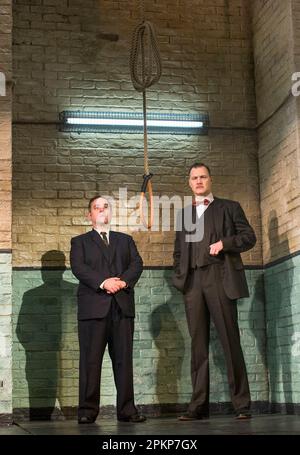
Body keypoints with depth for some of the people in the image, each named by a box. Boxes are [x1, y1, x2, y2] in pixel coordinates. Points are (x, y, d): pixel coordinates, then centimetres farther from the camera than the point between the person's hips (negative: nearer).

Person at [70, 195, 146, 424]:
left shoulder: (125, 240, 23)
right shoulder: (80, 241, 14)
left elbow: (137, 263, 8)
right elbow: (78, 267, -2)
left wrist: (124, 281, -11)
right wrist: (102, 282, -16)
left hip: (122, 306, 2)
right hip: (93, 306, -2)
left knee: (124, 359, 0)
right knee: (90, 360, -4)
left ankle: (127, 409, 3)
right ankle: (88, 410, 0)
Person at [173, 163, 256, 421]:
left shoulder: (229, 207, 14)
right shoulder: (184, 214, 24)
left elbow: (249, 236, 7)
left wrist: (224, 243, -10)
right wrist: (179, 278, 7)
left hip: (220, 279, -3)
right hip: (193, 283, 3)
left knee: (230, 341, -7)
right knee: (198, 345, 0)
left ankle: (242, 404, -3)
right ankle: (199, 406, -1)